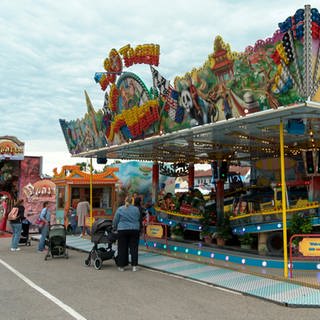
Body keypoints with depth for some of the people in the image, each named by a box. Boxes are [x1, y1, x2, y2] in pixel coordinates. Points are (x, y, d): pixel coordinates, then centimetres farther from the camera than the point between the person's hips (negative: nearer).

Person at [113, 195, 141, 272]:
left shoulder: (120, 209, -1)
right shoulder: (136, 209, 4)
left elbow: (115, 221, 4)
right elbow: (139, 220, 15)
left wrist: (115, 228, 20)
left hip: (123, 231, -1)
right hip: (134, 230, 1)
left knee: (122, 248, 6)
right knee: (134, 248, 6)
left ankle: (121, 266, 11)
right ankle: (134, 266, 7)